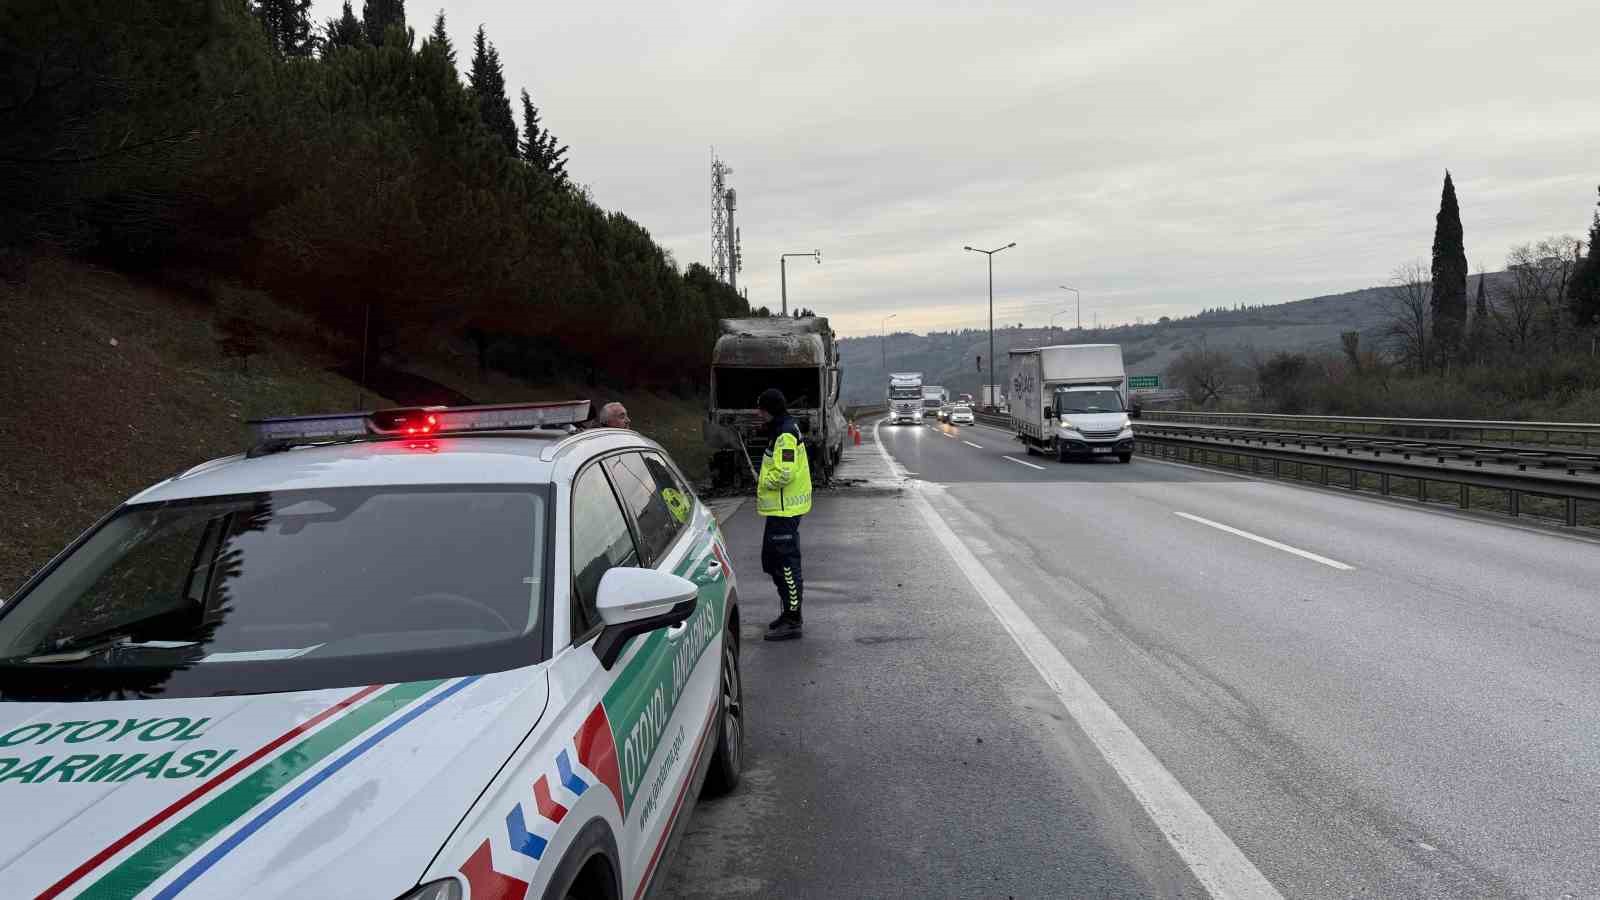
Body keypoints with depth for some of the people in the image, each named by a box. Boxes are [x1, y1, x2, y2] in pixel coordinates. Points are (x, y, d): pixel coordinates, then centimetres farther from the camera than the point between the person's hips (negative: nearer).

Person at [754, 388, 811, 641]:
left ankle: (792, 622, -1)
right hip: (779, 508, 11)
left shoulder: (785, 435, -19)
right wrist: (763, 491, 14)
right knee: (771, 561, 19)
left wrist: (763, 481, -11)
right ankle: (790, 612, 29)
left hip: (784, 509, -11)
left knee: (786, 564, -6)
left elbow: (784, 474, -27)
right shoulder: (781, 431, 15)